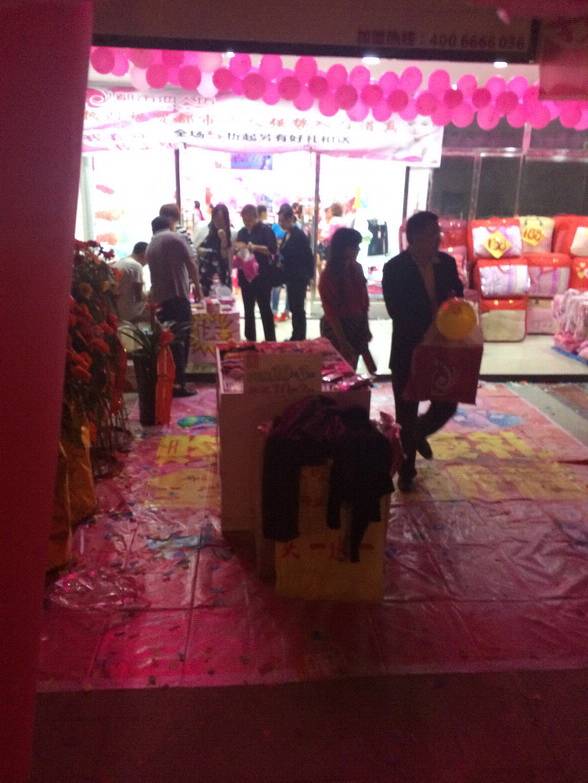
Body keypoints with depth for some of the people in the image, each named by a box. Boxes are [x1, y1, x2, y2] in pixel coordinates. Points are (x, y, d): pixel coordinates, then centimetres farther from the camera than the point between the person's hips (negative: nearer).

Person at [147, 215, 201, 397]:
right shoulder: (175, 238, 2)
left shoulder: (150, 246, 22)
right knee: (180, 339, -7)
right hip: (177, 294, -7)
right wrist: (197, 285, 6)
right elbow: (190, 264, -5)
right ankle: (178, 383, -10)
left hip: (160, 298, 7)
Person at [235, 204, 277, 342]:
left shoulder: (265, 230, -7)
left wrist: (255, 247, -25)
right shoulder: (242, 232, 11)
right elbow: (236, 248, 19)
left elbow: (273, 249, -17)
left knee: (265, 308, -3)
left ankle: (271, 340, 4)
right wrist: (237, 248, -4)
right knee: (248, 309, 12)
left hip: (262, 276, -6)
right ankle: (250, 340, 22)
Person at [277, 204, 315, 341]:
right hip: (291, 277, 9)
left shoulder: (299, 235, -16)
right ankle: (296, 337, 24)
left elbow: (307, 257, -17)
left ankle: (300, 338, 6)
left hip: (299, 278, -9)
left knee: (298, 309, -2)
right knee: (294, 308, 14)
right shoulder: (287, 235, 10)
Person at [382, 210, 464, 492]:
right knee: (406, 414, 7)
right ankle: (406, 471, 26)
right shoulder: (394, 268, -13)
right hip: (408, 352, -4)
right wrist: (431, 329, -29)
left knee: (447, 406, 8)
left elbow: (457, 295, 15)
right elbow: (395, 311, -21)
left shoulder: (447, 263, 1)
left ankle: (419, 434, 42)